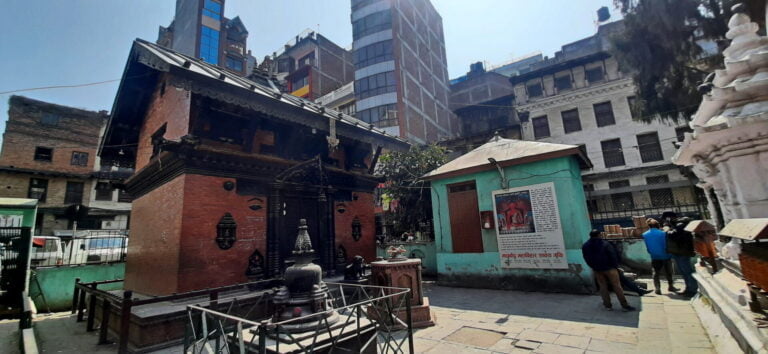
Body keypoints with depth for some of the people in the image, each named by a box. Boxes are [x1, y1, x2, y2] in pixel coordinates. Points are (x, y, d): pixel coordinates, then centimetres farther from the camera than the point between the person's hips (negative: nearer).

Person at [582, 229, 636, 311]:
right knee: (616, 286, 3)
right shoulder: (605, 244, -13)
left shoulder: (585, 246, -1)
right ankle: (625, 305, 6)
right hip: (609, 268, -3)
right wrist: (615, 266, 2)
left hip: (597, 270, 3)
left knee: (602, 286, 12)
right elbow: (613, 256, -10)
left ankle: (608, 305, 16)